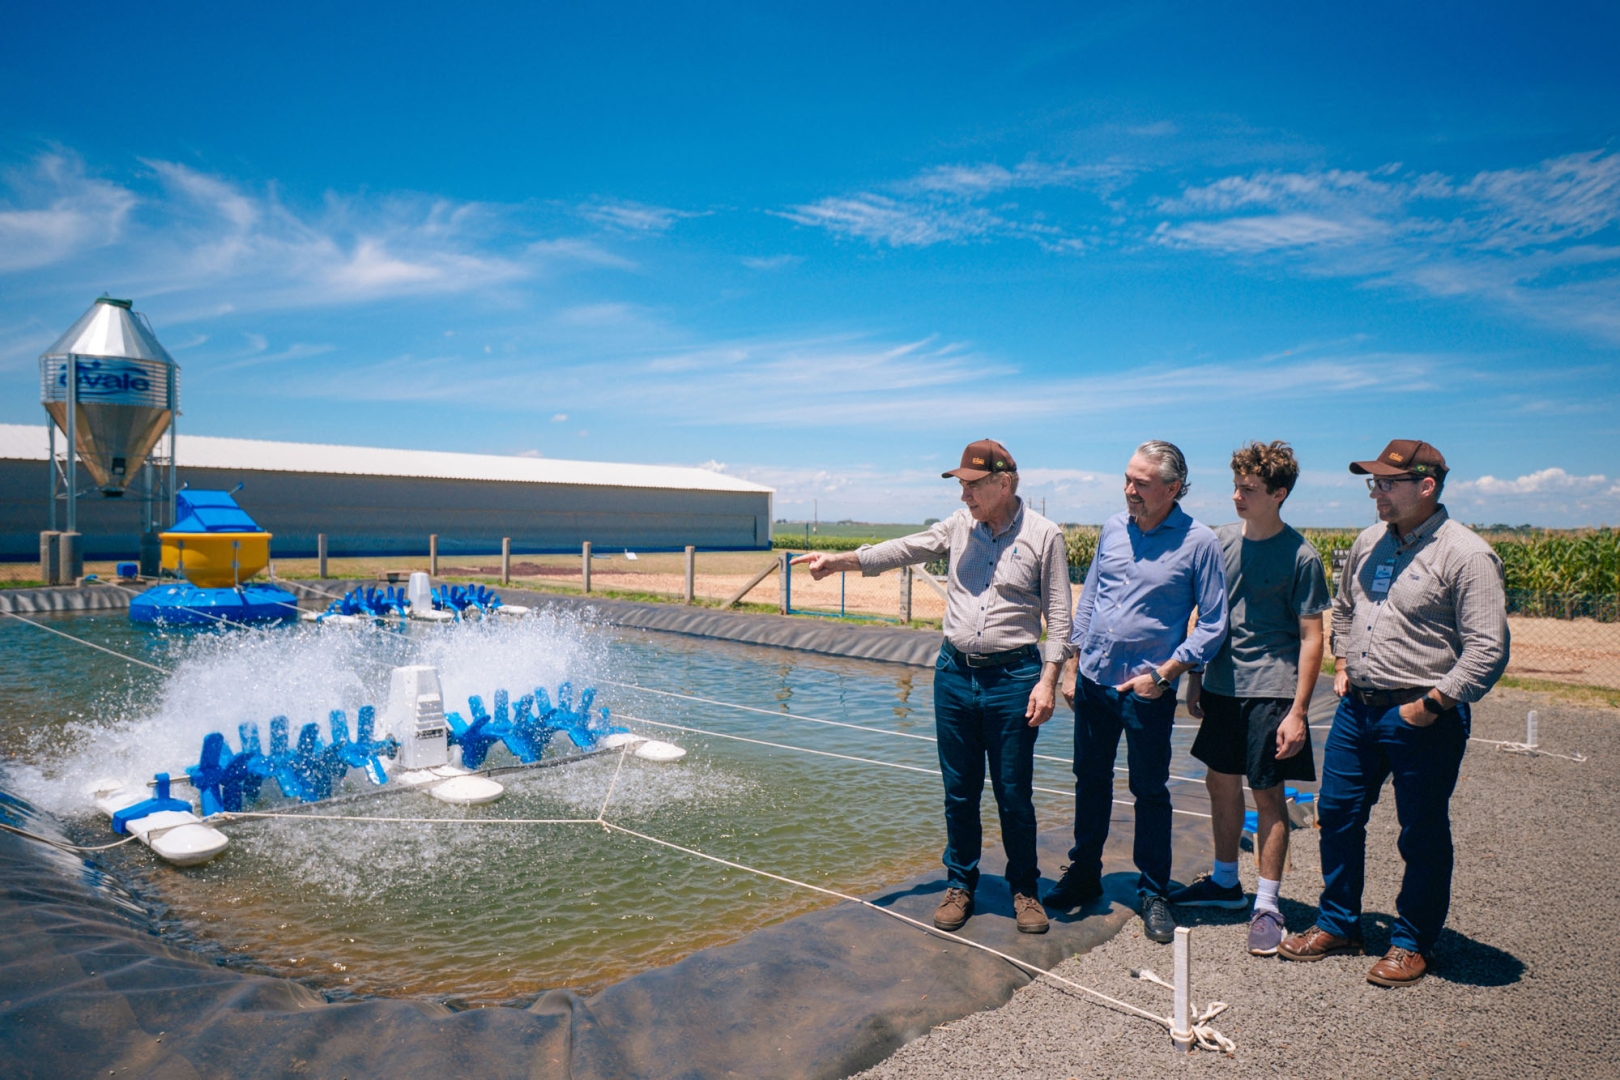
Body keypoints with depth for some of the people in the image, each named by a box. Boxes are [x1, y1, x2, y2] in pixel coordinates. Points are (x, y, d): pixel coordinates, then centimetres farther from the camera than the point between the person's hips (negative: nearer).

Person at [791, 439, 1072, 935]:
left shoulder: (1044, 535, -5)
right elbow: (905, 549, 1)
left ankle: (1024, 889, 26)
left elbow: (1058, 616, -5)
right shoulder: (959, 525, 6)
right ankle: (960, 884, 28)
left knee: (1014, 794, 6)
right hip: (954, 673, 4)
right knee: (959, 790, 12)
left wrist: (1048, 680, -12)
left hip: (1013, 675, -3)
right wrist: (841, 560, -10)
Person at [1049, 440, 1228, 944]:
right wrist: (1072, 666, 10)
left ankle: (1154, 893, 24)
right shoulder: (1113, 528, 5)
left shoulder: (1199, 542, -9)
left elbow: (1212, 624, -7)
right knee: (1090, 780, 15)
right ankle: (1084, 874, 31)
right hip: (1093, 680, 4)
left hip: (1147, 689, -4)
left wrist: (1162, 675, -13)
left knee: (1150, 792, 7)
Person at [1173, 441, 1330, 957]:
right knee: (1221, 783, 14)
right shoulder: (1221, 540, 4)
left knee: (1268, 795, 3)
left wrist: (1298, 711, -13)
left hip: (1271, 692, -5)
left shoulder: (1299, 556, -10)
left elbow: (1311, 638, -9)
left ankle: (1266, 905, 15)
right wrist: (1195, 678, 12)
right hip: (1222, 686, 5)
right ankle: (1225, 881, 32)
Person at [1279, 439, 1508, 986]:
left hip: (1422, 720, -7)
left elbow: (1488, 650, -17)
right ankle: (1337, 925, 30)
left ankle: (1412, 944, 26)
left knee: (1423, 838, 8)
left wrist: (1431, 705, -17)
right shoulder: (1368, 542, 8)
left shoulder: (1466, 555, -14)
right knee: (1337, 815, 14)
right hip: (1357, 709, 7)